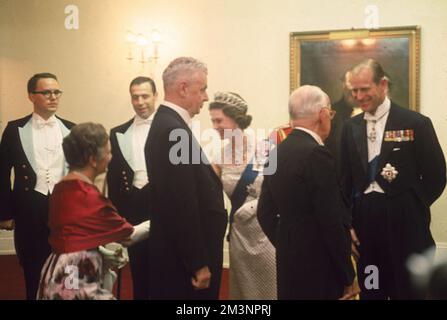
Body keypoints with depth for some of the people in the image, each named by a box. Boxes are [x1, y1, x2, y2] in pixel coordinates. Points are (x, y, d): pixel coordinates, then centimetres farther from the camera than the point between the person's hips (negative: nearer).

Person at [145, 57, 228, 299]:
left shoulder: (169, 124, 12)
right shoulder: (172, 131, -20)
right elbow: (182, 205, -23)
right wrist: (198, 263, -20)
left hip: (182, 257, 10)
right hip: (183, 261, -10)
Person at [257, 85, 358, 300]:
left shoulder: (277, 153, 6)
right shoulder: (316, 154, -17)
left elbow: (265, 212, 11)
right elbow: (332, 221, -19)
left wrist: (288, 248, 17)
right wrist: (348, 276, -10)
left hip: (288, 265, 8)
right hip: (319, 268, -8)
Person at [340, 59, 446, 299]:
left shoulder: (416, 123, -6)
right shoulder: (351, 128, 8)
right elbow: (346, 178, 11)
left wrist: (411, 210, -3)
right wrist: (349, 221, 4)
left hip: (403, 227, -4)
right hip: (364, 225, 4)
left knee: (406, 291, 6)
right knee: (369, 292, 12)